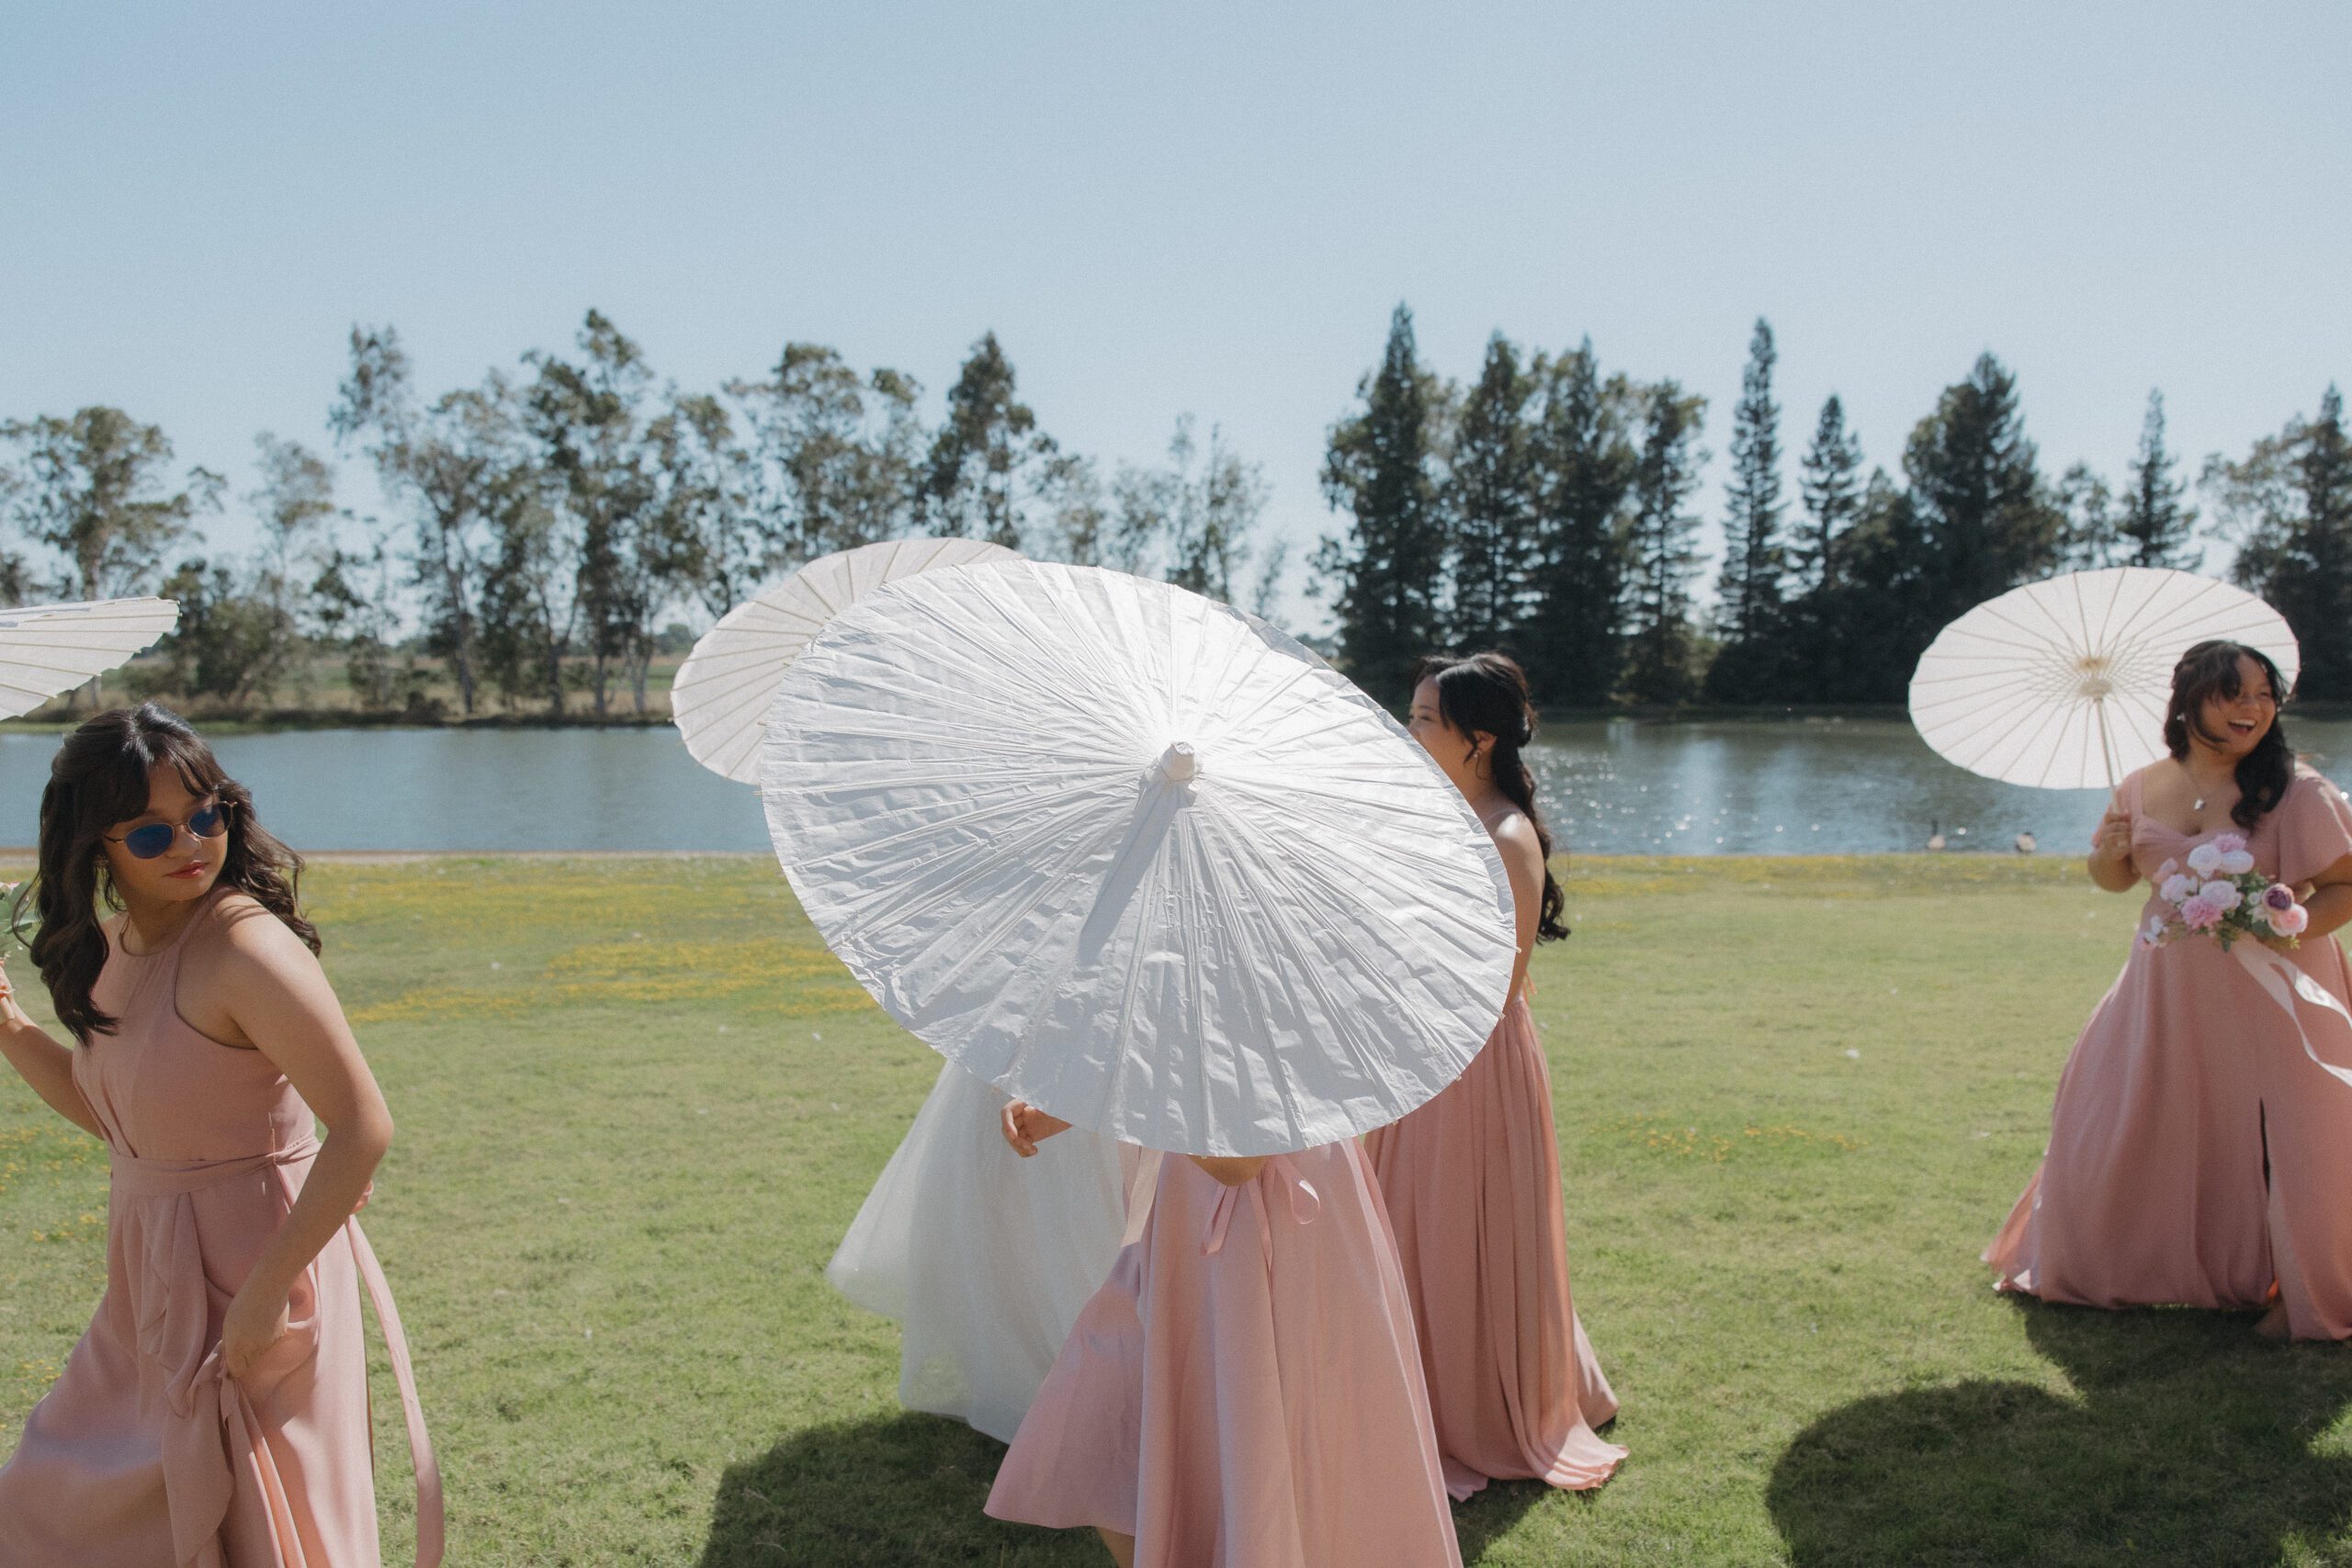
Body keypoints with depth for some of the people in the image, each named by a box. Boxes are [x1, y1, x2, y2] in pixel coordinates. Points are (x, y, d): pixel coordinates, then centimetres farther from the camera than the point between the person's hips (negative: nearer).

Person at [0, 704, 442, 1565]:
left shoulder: (245, 947, -23)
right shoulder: (110, 946, 4)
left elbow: (364, 1128, -26)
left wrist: (265, 1292, -25)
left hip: (245, 1266, -9)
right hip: (153, 1275, 9)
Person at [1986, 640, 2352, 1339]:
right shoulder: (2143, 788, 2)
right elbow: (2116, 879, 16)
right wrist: (2107, 853, -6)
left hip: (2271, 994, -4)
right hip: (2168, 992, 4)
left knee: (2282, 1146, 0)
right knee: (2121, 1127, 12)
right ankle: (2093, 1269, 33)